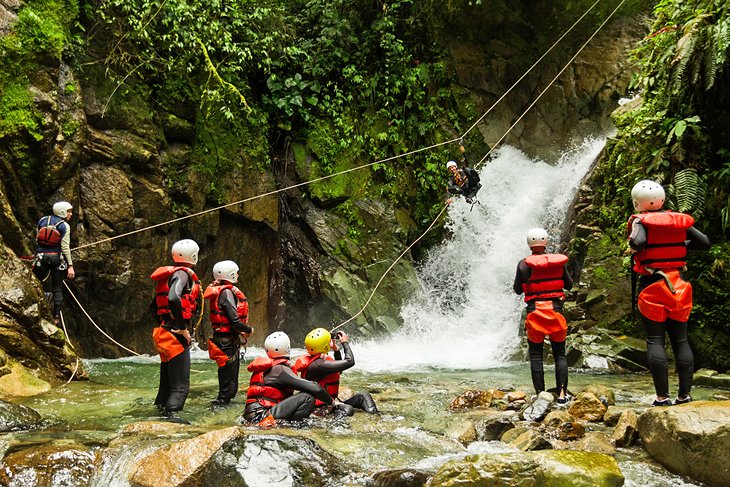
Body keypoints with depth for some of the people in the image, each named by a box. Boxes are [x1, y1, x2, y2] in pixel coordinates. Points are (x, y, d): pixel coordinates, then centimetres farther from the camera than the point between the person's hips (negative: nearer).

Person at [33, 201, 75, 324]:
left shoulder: (42, 220, 5)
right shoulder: (64, 226, -8)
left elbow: (37, 238, 10)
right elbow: (65, 247, -12)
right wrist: (70, 266, -12)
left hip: (41, 256, 2)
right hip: (56, 257, -2)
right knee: (57, 289, 7)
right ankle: (56, 317, 9)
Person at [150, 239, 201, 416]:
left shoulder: (169, 273, 18)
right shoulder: (183, 273, -9)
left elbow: (154, 305, 22)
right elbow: (173, 299, -28)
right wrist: (182, 328, -20)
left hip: (162, 333, 9)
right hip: (175, 335, -9)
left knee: (167, 380, 18)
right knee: (181, 385, -11)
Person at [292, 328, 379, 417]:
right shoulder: (318, 364, -23)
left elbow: (339, 369, 28)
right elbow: (350, 361, -24)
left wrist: (336, 350, 17)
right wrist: (345, 342, -9)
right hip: (320, 408, -11)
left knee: (363, 396, 3)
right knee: (348, 410, -39)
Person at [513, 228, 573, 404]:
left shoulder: (524, 264, -4)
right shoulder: (558, 261, 0)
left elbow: (517, 290, 3)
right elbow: (569, 285, 9)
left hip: (535, 311, -1)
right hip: (556, 310, 1)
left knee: (535, 355, 6)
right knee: (560, 355, 9)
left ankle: (540, 393, 2)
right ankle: (562, 393, 2)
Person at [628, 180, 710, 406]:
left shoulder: (641, 221, -9)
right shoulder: (679, 221, 5)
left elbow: (638, 242, -28)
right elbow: (705, 242, 4)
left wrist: (632, 245, -6)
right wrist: (681, 244, 16)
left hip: (651, 286, -4)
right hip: (678, 284, 4)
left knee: (655, 340, 0)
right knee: (681, 340, 9)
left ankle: (662, 396, -4)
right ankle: (685, 394, 10)